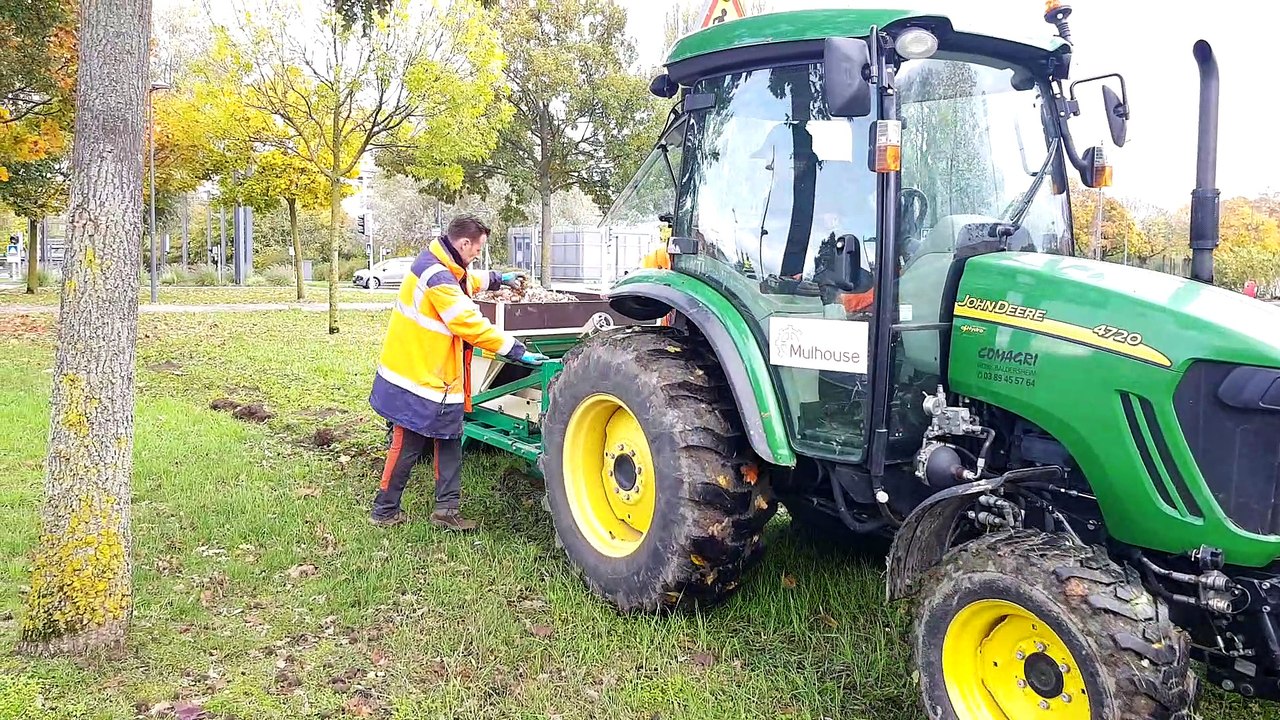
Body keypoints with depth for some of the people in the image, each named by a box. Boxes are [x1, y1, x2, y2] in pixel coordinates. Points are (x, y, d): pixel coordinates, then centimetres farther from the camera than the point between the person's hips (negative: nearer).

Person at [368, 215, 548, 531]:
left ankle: (447, 508, 18)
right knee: (407, 448, 3)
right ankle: (385, 511, 19)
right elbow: (471, 324, -28)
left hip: (439, 377, 10)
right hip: (417, 379, -10)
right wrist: (517, 351, -25)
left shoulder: (443, 265, 6)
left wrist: (499, 279, 31)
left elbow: (465, 280, 32)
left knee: (449, 441, 12)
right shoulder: (437, 277, -26)